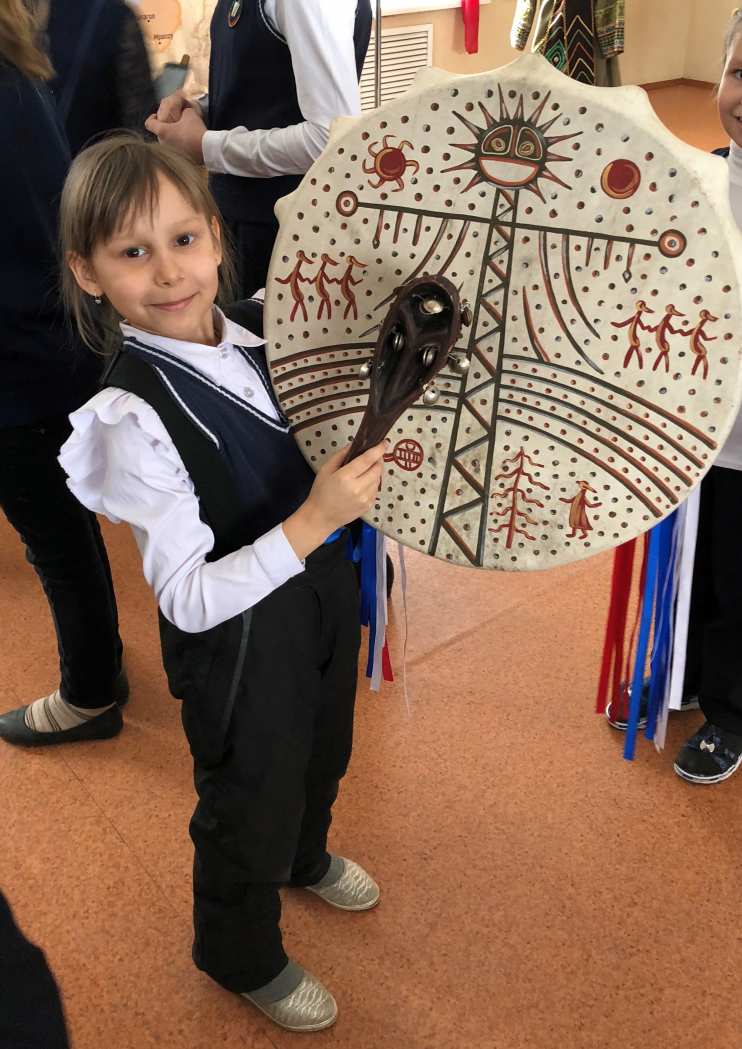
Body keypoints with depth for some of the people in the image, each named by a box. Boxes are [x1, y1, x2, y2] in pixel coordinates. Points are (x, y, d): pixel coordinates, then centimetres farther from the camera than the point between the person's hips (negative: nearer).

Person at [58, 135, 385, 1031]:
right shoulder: (132, 416, -28)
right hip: (240, 646, -7)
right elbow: (189, 599, -29)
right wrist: (313, 523, -35)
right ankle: (243, 959, 48)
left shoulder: (259, 343, -8)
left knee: (319, 759, 31)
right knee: (250, 806, 17)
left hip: (320, 599, 7)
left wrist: (359, 474, -7)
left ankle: (306, 859, 65)